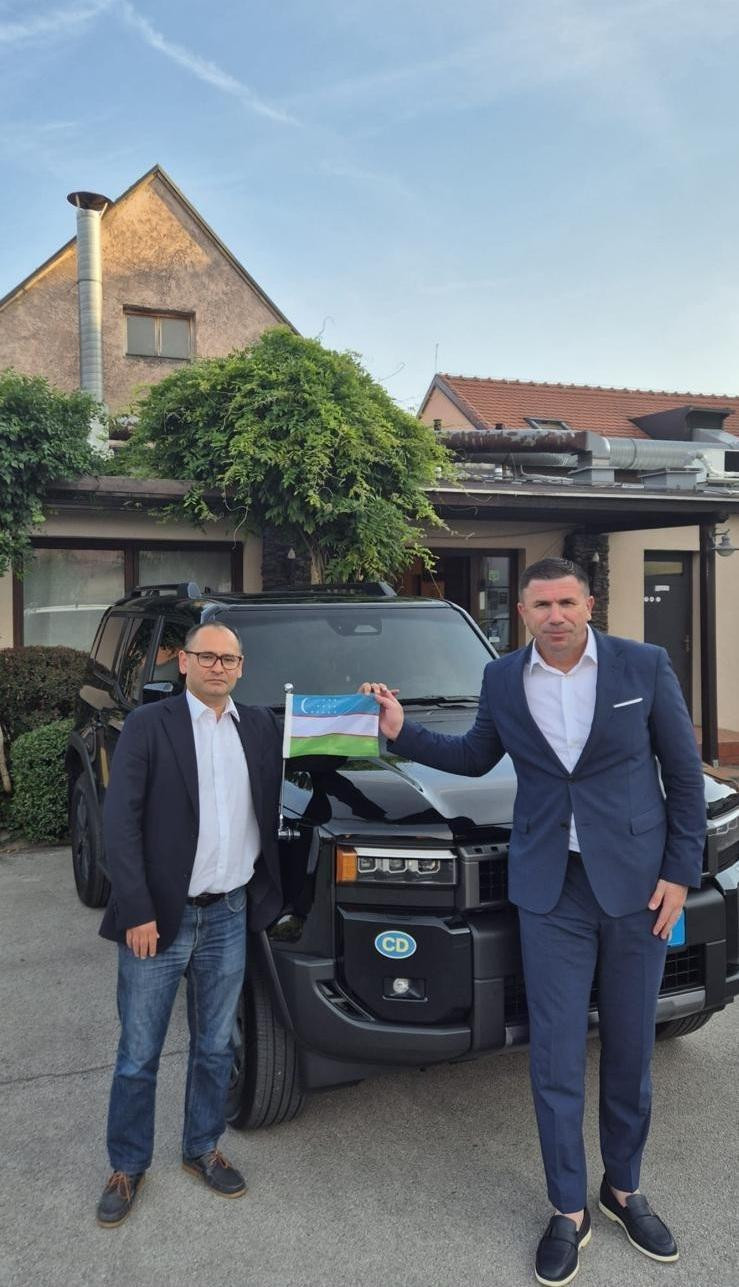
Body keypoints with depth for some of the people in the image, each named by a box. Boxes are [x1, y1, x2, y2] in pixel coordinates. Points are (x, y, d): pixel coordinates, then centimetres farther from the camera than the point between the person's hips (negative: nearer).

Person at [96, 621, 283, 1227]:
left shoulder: (261, 726, 6)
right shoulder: (148, 725, -8)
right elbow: (120, 821, -11)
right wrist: (136, 911, -16)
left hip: (229, 915, 4)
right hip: (158, 917, -3)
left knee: (216, 1046, 18)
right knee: (139, 1054, 11)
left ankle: (203, 1148, 39)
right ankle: (127, 1166, 32)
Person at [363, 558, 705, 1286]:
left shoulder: (644, 666, -6)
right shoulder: (502, 681, 0)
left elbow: (684, 772, 0)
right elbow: (476, 757, 15)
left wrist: (680, 872, -4)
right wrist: (402, 732, 1)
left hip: (636, 884, 0)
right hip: (551, 892, 1)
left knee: (629, 1053, 14)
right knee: (556, 1060, 6)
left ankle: (623, 1190, 38)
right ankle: (569, 1212, 27)